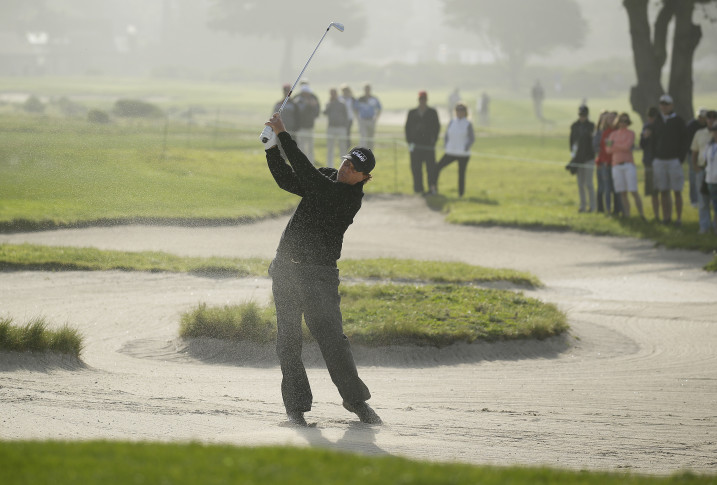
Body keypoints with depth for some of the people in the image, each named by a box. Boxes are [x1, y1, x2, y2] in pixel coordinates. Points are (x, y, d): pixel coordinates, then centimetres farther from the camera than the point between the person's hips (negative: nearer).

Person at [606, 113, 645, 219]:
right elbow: (609, 150, 2)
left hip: (629, 165, -4)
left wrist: (614, 144, -3)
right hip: (616, 165, 4)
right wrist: (621, 147, -10)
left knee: (634, 191, -11)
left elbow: (627, 146, -13)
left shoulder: (631, 133, 2)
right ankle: (627, 216, 4)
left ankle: (642, 215, -10)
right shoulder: (613, 134, 13)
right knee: (622, 193, 1)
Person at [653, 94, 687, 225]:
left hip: (674, 160, -4)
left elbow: (684, 140, -4)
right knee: (663, 191, 4)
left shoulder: (678, 121, -2)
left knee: (677, 191, -2)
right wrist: (654, 157, 7)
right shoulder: (657, 121, 11)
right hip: (659, 160, 4)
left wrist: (681, 158, -11)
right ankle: (666, 216, 9)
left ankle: (679, 218, 2)